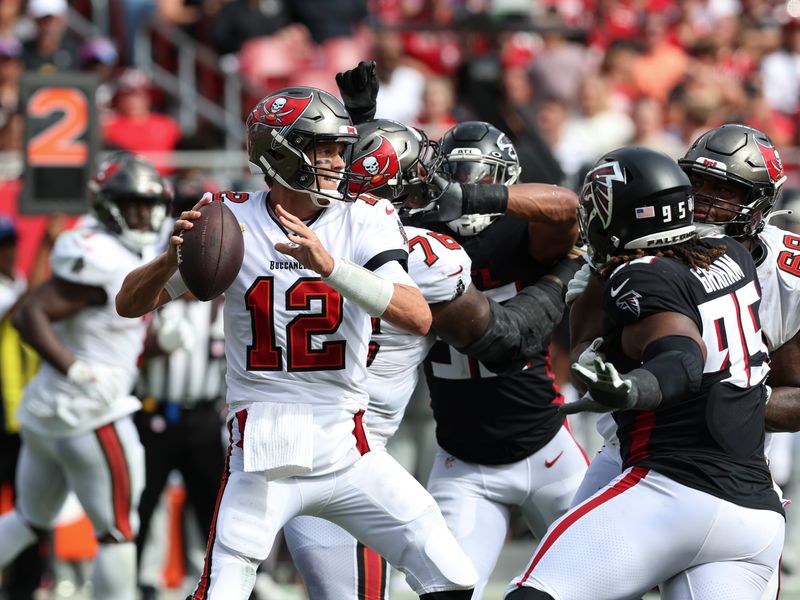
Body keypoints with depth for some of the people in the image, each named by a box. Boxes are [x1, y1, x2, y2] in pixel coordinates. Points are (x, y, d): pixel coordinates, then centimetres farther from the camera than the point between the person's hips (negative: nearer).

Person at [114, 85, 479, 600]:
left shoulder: (364, 221, -2)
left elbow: (419, 319, -18)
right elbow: (130, 304, 2)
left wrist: (329, 266, -30)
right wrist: (174, 256, -20)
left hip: (347, 452, 2)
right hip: (261, 457, -2)